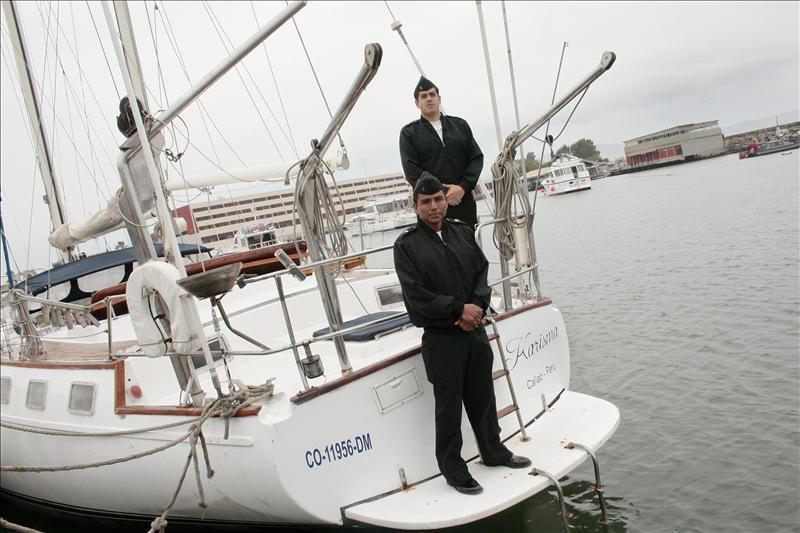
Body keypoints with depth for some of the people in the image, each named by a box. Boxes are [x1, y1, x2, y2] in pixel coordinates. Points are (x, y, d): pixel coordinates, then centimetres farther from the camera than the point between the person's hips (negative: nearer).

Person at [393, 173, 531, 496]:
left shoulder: (462, 232, 8)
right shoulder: (407, 245, -8)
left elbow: (482, 272, 7)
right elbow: (416, 295, -14)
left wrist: (477, 307, -10)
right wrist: (460, 309, -15)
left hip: (474, 330, 5)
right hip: (440, 339, -5)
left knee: (483, 396, 18)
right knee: (449, 405, 6)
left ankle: (493, 451, 38)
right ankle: (452, 469, 21)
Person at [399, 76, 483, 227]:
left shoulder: (460, 125, 15)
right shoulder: (408, 133, 7)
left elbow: (477, 157, 8)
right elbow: (411, 170, -3)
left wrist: (463, 187, -9)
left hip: (464, 201, 3)